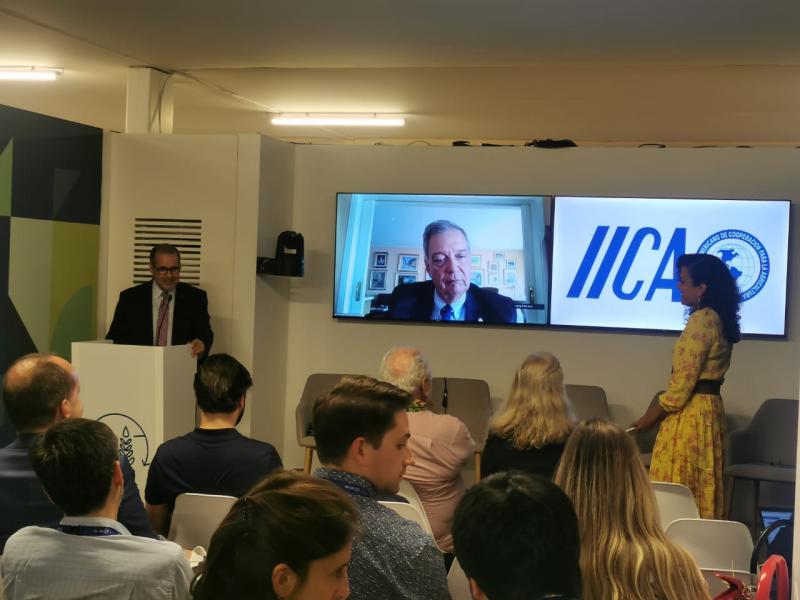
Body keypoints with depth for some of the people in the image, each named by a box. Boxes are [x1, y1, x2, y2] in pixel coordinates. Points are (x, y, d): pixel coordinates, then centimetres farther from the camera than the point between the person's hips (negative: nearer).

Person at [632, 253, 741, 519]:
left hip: (690, 413, -10)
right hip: (709, 409, 10)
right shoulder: (719, 319, 13)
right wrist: (657, 412, 19)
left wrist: (650, 417, -8)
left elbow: (684, 380, -18)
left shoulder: (701, 320, -16)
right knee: (702, 491, 12)